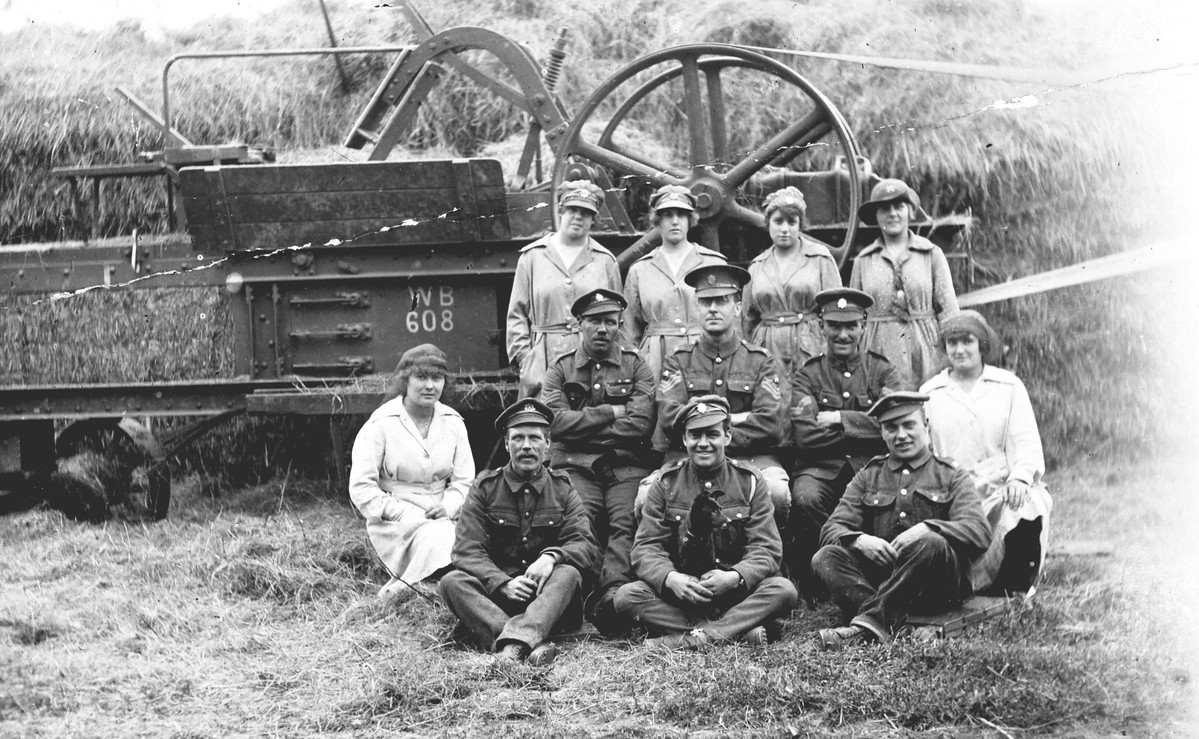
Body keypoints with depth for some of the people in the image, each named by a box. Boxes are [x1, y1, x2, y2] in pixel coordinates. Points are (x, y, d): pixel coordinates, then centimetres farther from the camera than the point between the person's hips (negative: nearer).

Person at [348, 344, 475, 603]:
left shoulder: (453, 422, 9)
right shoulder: (381, 424, -6)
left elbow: (464, 481, 10)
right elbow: (361, 488, -9)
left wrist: (447, 507, -12)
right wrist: (403, 514, -18)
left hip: (443, 519, 5)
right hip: (395, 523, -5)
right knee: (439, 538, -34)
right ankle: (399, 590, -14)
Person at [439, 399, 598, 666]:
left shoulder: (562, 488, 10)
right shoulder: (485, 487, 6)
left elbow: (585, 546, -1)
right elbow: (467, 551, -4)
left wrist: (551, 556, -25)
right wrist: (503, 584, -22)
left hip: (548, 598, 0)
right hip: (495, 597, 0)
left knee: (568, 574, -30)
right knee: (452, 582, -28)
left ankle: (513, 643, -53)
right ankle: (533, 645, -50)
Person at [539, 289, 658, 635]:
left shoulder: (636, 367, 16)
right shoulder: (560, 370, 18)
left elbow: (640, 424, 0)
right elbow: (556, 422, 0)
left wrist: (585, 425, 1)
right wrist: (610, 414, -1)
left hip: (627, 466, 0)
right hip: (575, 467, 0)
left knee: (626, 520, -29)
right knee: (579, 517, -31)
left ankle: (612, 593, -45)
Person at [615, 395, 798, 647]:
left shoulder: (750, 482, 4)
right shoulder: (666, 485, 6)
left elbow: (766, 549, -5)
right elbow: (646, 547, -3)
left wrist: (735, 577, -26)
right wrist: (670, 578, -26)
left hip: (737, 594, -1)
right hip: (679, 591, 1)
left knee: (784, 590, -29)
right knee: (626, 596, -26)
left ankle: (689, 638, -33)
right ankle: (739, 631, -32)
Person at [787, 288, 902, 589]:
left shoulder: (882, 370, 14)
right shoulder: (807, 374, 10)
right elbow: (805, 436, -6)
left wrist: (840, 419, -7)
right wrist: (865, 427, -5)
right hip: (821, 468, 0)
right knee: (806, 499, -35)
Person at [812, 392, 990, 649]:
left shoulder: (951, 476, 13)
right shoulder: (868, 477, 21)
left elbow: (979, 532, -4)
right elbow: (832, 529, 9)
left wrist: (924, 529, -22)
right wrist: (860, 540, -16)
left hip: (939, 589, -3)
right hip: (879, 574, 3)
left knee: (930, 542, -34)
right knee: (825, 558, -22)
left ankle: (869, 625, -40)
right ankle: (898, 625, -42)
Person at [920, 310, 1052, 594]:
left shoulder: (1009, 387, 12)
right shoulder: (929, 393, 15)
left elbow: (1026, 443, 4)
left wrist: (1019, 477, -16)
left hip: (1001, 490, 0)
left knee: (1028, 509, -33)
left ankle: (1013, 592, -15)